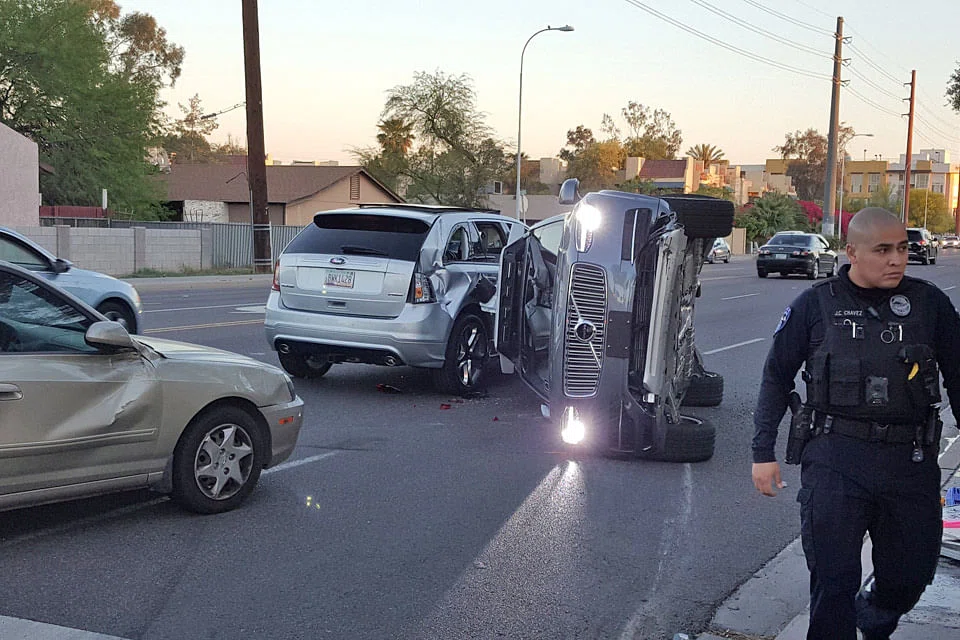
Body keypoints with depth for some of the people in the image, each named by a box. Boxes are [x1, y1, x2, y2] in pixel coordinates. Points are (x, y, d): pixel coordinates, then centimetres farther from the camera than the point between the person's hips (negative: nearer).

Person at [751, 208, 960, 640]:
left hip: (911, 461, 2)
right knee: (833, 581, 0)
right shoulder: (816, 305, 0)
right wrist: (763, 452, 2)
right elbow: (777, 377, 6)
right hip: (835, 460, -2)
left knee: (910, 577, 14)